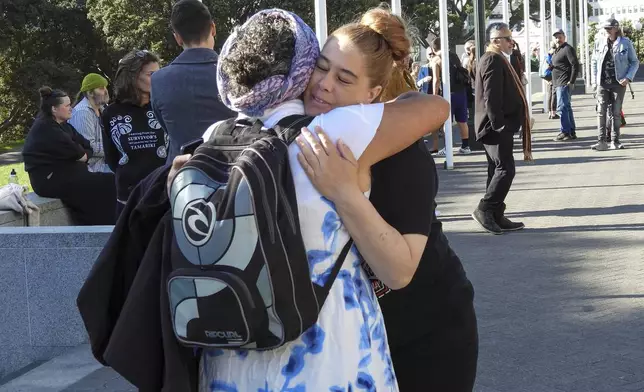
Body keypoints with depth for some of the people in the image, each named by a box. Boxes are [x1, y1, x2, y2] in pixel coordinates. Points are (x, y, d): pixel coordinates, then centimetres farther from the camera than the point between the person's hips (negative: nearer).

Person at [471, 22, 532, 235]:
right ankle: (484, 209, -8)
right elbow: (491, 97, -21)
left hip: (499, 127, 11)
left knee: (498, 170, 11)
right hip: (496, 127, -11)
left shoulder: (498, 60, 20)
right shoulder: (493, 60, -14)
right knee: (505, 169, -12)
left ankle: (497, 217, 14)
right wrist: (499, 125, -23)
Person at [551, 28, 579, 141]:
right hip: (558, 84, 10)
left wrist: (571, 81, -19)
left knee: (562, 108, -13)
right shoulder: (557, 50, 20)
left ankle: (565, 132, -12)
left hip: (564, 84, -10)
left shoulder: (568, 49, -9)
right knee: (567, 108, 12)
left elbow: (575, 65, -16)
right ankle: (572, 132, 16)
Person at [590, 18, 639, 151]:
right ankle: (602, 141, -6)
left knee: (616, 112, 3)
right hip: (602, 84, 2)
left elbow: (635, 62, 3)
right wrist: (594, 80, 7)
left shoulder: (626, 43, -1)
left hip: (618, 83, -2)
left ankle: (615, 141, 11)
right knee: (601, 112, -6)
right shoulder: (600, 44, 7)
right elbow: (594, 62, 16)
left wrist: (628, 78, -10)